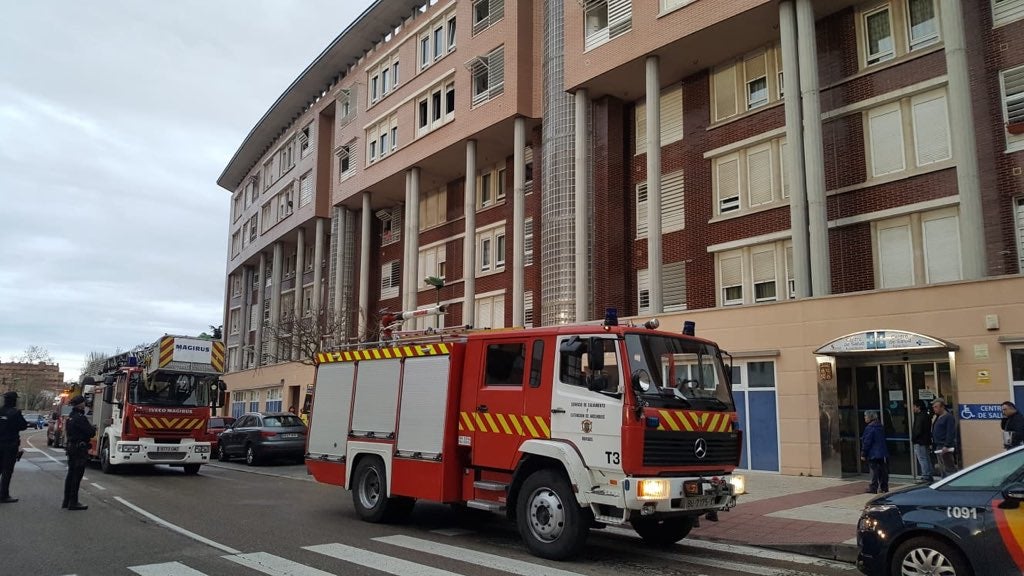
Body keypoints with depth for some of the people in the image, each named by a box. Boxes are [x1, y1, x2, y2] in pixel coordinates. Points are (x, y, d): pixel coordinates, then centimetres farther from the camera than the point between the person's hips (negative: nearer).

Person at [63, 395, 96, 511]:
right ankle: (73, 503, -1)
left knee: (71, 475, 16)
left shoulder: (70, 417, 13)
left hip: (71, 448, 10)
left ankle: (67, 501, 23)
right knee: (77, 476, -4)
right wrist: (93, 428, 2)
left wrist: (90, 428, 12)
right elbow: (91, 433, -20)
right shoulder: (80, 418, -19)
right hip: (80, 449, -10)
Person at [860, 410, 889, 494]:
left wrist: (863, 454, -11)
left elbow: (866, 442, -16)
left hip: (873, 454, -8)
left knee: (874, 471, -5)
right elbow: (883, 440, 18)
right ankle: (884, 487, 16)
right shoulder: (880, 427, 11)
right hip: (883, 453, 8)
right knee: (883, 470, 11)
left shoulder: (870, 428, -16)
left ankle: (873, 488, -2)